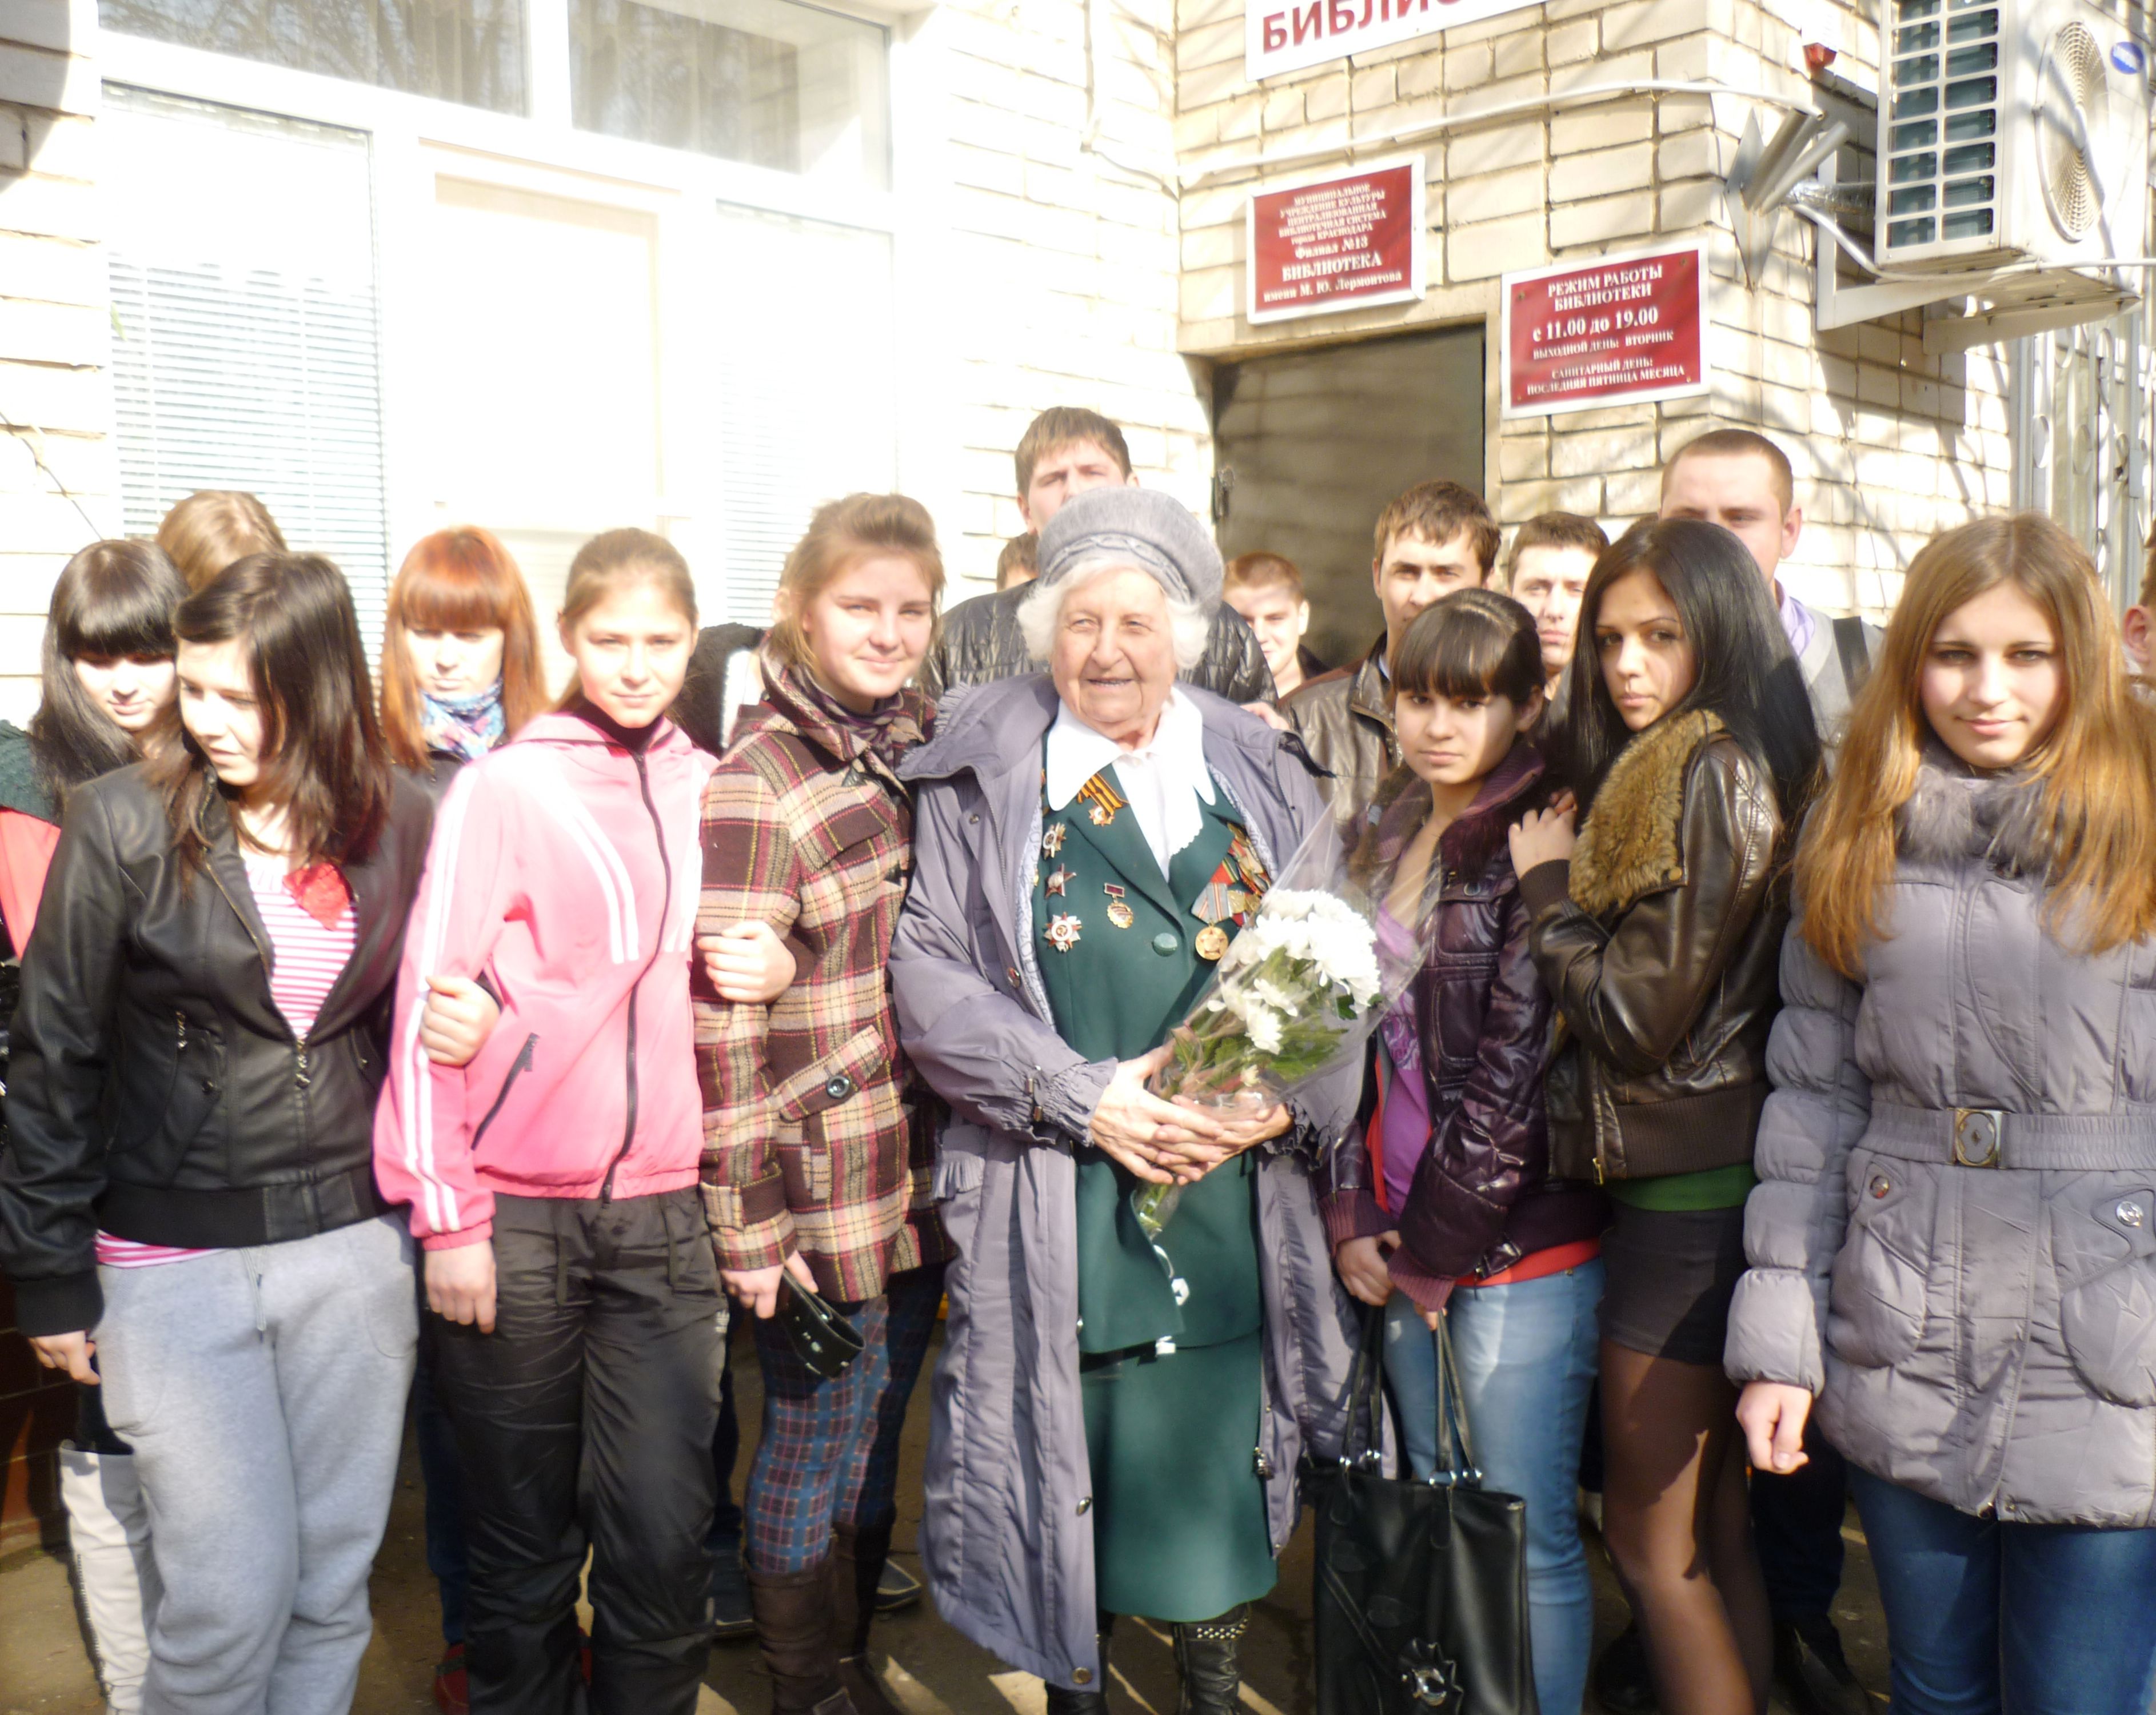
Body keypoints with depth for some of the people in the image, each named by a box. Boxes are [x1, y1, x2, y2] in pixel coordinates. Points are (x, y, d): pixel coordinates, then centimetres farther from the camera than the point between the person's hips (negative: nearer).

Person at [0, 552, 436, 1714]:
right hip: (174, 1258, -3)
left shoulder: (398, 824, 1)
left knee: (336, 1584, 11)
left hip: (353, 1245, 3)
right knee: (232, 1596, 1)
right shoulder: (125, 823, -8)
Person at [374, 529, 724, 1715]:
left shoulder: (711, 793, 8)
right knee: (524, 1540, 10)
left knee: (663, 1540, 3)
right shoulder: (502, 787, -3)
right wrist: (445, 1215, -8)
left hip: (665, 1215, 3)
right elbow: (429, 1001, -5)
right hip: (514, 1218, -2)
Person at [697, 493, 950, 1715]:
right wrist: (749, 1223, -16)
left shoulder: (930, 749, 8)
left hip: (922, 1180, 6)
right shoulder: (757, 786, -14)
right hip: (825, 1195, -6)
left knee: (877, 1440, 20)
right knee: (817, 1451, 10)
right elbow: (724, 1022, -15)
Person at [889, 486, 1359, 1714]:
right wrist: (1082, 1095, -15)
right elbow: (931, 971, -6)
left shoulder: (1264, 776, 9)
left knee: (1221, 1472, 11)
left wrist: (1288, 1096, -10)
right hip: (1058, 1212, -2)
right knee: (1072, 1480, 8)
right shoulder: (981, 778, 2)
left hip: (1239, 1197, 2)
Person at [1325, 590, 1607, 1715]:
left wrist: (1432, 1248, -9)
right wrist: (1353, 1218, 2)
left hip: (1517, 1244, -7)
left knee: (1527, 1537, 4)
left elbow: (1518, 1069, -14)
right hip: (1399, 1244, 7)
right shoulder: (1389, 834, 11)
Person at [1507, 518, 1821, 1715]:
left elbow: (1642, 1013, -20)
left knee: (1649, 1540, 3)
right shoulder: (1748, 767, 13)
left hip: (1685, 1196, -10)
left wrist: (1550, 884, -8)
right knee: (1711, 1525, 19)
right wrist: (1569, 879, 9)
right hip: (1713, 1178, 10)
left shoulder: (1709, 774, -17)